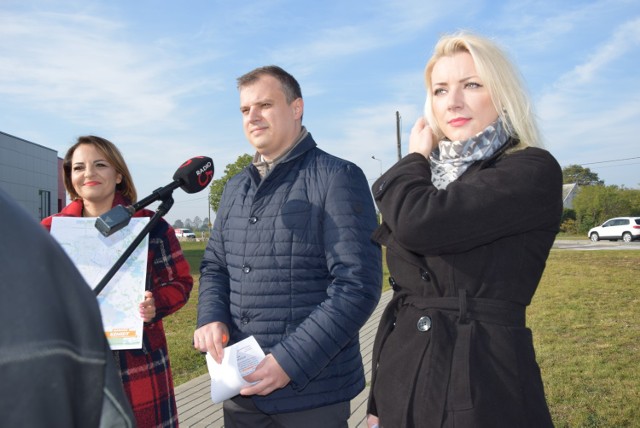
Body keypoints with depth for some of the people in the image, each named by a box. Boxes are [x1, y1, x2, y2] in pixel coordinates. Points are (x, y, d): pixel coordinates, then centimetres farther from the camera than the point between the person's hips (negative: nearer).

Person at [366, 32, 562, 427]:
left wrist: (414, 159, -6)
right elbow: (403, 297, 10)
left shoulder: (534, 172, -11)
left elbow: (420, 223, -27)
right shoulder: (431, 179, 8)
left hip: (484, 387, -6)